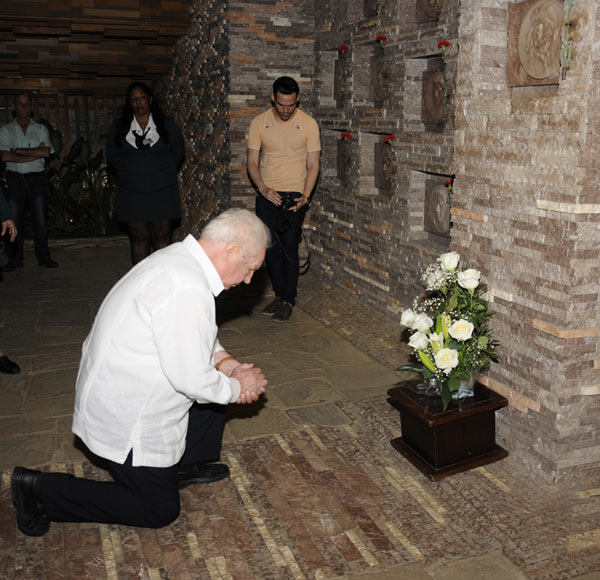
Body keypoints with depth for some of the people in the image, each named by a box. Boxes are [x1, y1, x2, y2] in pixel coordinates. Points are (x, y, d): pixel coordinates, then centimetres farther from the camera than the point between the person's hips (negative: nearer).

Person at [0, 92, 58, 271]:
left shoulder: (40, 129, 9)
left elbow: (46, 152, -7)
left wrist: (19, 150, -8)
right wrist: (35, 154, -10)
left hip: (36, 178, 0)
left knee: (40, 220, 0)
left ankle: (43, 257, 8)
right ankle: (15, 259, 8)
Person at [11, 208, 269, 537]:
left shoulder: (180, 257, 0)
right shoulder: (186, 289, -31)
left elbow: (195, 338, 14)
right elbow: (190, 379, -27)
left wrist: (227, 364, -1)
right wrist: (238, 388, -9)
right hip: (125, 420, -9)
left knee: (219, 376, 14)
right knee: (159, 512, 7)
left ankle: (183, 466, 28)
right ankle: (39, 491, 9)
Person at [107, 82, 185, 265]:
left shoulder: (167, 126, 10)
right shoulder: (118, 127, 12)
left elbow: (178, 154, 6)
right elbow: (112, 157, 6)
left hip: (162, 191, -1)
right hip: (132, 193, 1)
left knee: (162, 239, -3)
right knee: (139, 239, 0)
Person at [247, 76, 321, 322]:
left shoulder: (308, 124, -3)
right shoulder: (259, 122, 1)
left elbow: (313, 166, -2)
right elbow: (252, 162, 2)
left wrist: (305, 196, -15)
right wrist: (263, 188, -14)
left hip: (295, 194, -3)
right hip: (267, 194, 3)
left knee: (289, 247, -6)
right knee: (269, 247, 5)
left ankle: (288, 300, 9)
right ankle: (280, 295, 21)